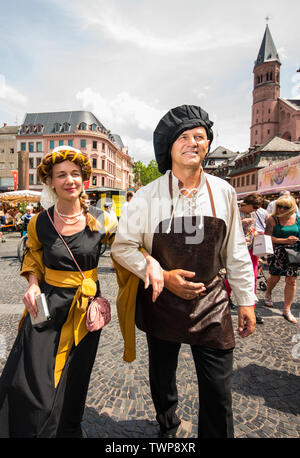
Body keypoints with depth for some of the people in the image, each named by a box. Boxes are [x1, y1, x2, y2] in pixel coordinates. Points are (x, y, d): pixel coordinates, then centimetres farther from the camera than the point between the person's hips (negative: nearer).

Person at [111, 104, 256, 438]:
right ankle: (167, 429, 53)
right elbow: (122, 246, -6)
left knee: (218, 392, 8)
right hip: (161, 302, 0)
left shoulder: (223, 192, -3)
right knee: (161, 377, 22)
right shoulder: (147, 196, -10)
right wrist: (163, 276, -17)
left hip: (211, 304, 1)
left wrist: (246, 300, 4)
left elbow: (236, 251, 3)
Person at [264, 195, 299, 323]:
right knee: (275, 277, 7)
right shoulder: (273, 219, -7)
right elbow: (267, 237, -14)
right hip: (277, 253, -2)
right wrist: (285, 241, -21)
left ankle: (287, 310, 14)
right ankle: (268, 293, 42)